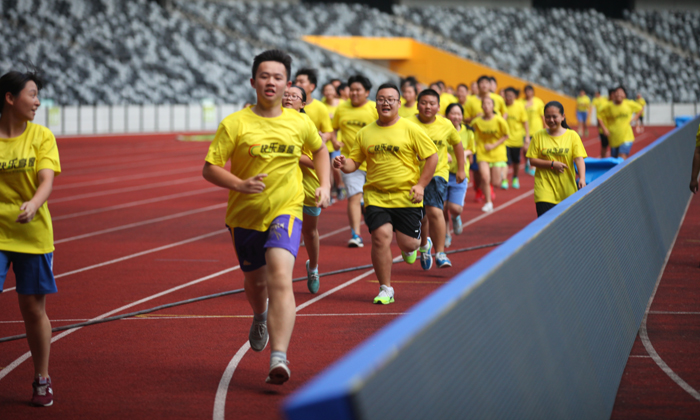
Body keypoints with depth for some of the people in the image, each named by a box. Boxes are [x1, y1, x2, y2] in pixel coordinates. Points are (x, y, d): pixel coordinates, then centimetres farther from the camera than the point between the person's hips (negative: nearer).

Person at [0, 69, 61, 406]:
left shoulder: (42, 136, 0)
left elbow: (47, 181, -13)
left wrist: (33, 205, -32)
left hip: (33, 235, 1)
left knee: (34, 309, 8)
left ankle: (42, 381, 24)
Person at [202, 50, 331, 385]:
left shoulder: (299, 123, 0)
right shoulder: (234, 124, -9)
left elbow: (319, 149, 21)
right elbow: (209, 169, -10)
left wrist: (325, 185, 8)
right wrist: (240, 185, -26)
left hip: (286, 210, -1)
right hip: (245, 215, 1)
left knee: (280, 277, -23)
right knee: (255, 281, 18)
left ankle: (279, 358, -30)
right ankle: (260, 317, 57)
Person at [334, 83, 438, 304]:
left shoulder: (411, 130, -3)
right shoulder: (365, 133, 5)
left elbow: (432, 157, 0)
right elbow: (354, 162, 9)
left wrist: (421, 185, -9)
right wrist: (344, 164, -15)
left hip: (406, 197, -1)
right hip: (376, 196, 1)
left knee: (407, 244, -1)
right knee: (381, 237, -13)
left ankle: (414, 245, 40)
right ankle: (385, 289, 0)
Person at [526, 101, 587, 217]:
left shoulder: (572, 136, 1)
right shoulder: (539, 136, 3)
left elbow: (579, 159, -8)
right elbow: (532, 161, 1)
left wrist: (582, 178, -25)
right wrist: (552, 164, -13)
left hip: (567, 190, 1)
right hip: (545, 187, -1)